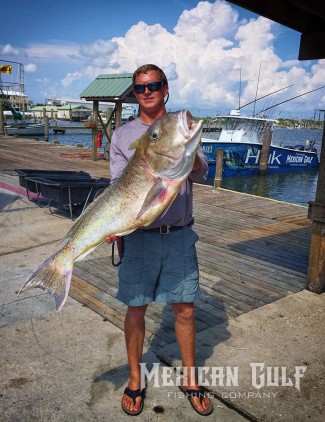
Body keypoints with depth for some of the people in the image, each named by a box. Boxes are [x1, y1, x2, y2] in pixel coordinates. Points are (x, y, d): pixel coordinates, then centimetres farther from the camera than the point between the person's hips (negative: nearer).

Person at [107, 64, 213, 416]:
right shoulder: (123, 135, 4)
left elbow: (200, 173, -7)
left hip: (180, 236, 1)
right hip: (139, 237, 0)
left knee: (184, 310, 9)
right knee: (136, 309, 9)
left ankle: (190, 380, 31)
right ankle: (135, 380, 31)